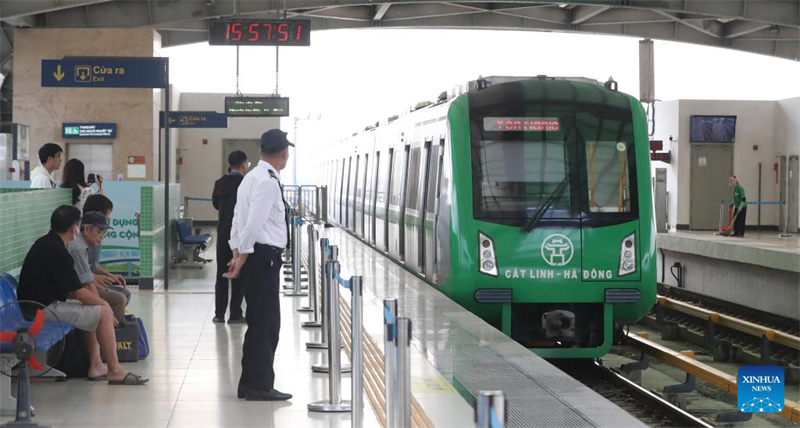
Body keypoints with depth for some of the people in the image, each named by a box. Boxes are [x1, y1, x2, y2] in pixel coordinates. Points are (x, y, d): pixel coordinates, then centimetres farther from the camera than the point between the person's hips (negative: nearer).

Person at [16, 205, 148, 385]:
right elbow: (78, 292, -17)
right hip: (45, 309, -10)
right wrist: (103, 303, -1)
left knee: (95, 309, 19)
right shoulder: (57, 251, -19)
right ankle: (115, 371, -5)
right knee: (103, 312, -9)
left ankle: (96, 365, 13)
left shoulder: (44, 243, 12)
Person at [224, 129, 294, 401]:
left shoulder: (253, 177, 16)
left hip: (254, 257, 10)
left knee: (259, 323, 15)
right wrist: (242, 259, -15)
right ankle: (260, 386, 1)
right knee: (266, 323, -4)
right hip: (264, 256, -10)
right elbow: (253, 223, -21)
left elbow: (239, 218, 17)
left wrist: (237, 255, 14)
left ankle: (250, 384, 21)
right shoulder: (268, 182, -16)